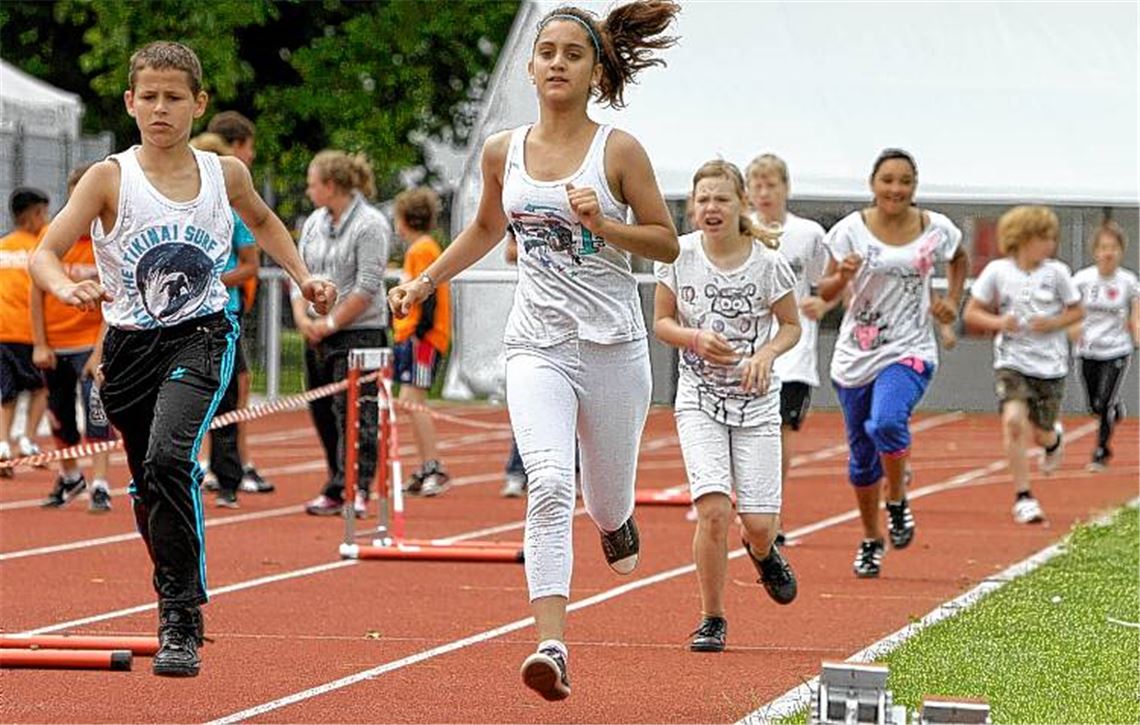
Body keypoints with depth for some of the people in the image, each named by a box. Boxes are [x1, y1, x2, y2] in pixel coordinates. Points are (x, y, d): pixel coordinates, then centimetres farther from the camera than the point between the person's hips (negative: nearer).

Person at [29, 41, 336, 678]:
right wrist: (66, 288, -35)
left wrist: (303, 276, 15)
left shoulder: (225, 174, 1)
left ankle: (182, 619, -22)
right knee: (149, 486, 13)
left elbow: (263, 221, 25)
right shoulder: (109, 178, -6)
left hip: (201, 338, -2)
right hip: (131, 344, 2)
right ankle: (179, 607, 39)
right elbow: (44, 254, -14)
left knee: (169, 458, -27)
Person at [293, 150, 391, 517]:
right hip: (317, 336, 8)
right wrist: (302, 317, -3)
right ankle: (336, 489, 15)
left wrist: (331, 323, -13)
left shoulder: (370, 225, -9)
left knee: (355, 413, -11)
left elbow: (367, 287, -14)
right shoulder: (314, 223, 14)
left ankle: (357, 490, -13)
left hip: (360, 332, -8)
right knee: (323, 413, 8)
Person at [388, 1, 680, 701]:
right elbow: (486, 228, 24)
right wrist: (426, 281, 17)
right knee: (550, 487, -20)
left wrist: (604, 225, -16)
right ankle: (552, 647, -25)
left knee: (606, 503, 13)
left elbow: (668, 243, -1)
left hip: (613, 346, -1)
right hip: (537, 345, 1)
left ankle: (617, 519, 53)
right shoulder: (504, 152, 5)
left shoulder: (619, 151, -5)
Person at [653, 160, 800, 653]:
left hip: (756, 400, 0)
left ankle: (762, 552, 37)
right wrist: (696, 338, -16)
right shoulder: (679, 256, -6)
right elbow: (662, 322, 4)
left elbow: (791, 326, 4)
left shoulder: (766, 262, -8)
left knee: (758, 521, -3)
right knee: (713, 509, -16)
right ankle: (712, 620, 1)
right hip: (700, 397, 0)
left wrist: (767, 353, -16)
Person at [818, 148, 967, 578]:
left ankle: (897, 501, -2)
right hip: (856, 354, 2)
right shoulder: (852, 229, -4)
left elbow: (959, 258, 23)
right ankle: (871, 540, 30)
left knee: (886, 422, -29)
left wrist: (952, 300, 8)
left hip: (910, 352, -2)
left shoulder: (936, 230, 0)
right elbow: (825, 293, -2)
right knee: (862, 454, 10)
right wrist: (842, 277, -23)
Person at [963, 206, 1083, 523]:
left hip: (1049, 364, 1)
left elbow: (1077, 311, 8)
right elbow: (971, 313, 2)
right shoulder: (997, 271, -5)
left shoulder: (1056, 272, -3)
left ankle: (1055, 439, 47)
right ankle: (1023, 497, -14)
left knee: (1040, 433, 6)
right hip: (1011, 362, -1)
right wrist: (998, 322, -16)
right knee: (1014, 420, -21)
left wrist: (1053, 323, -11)